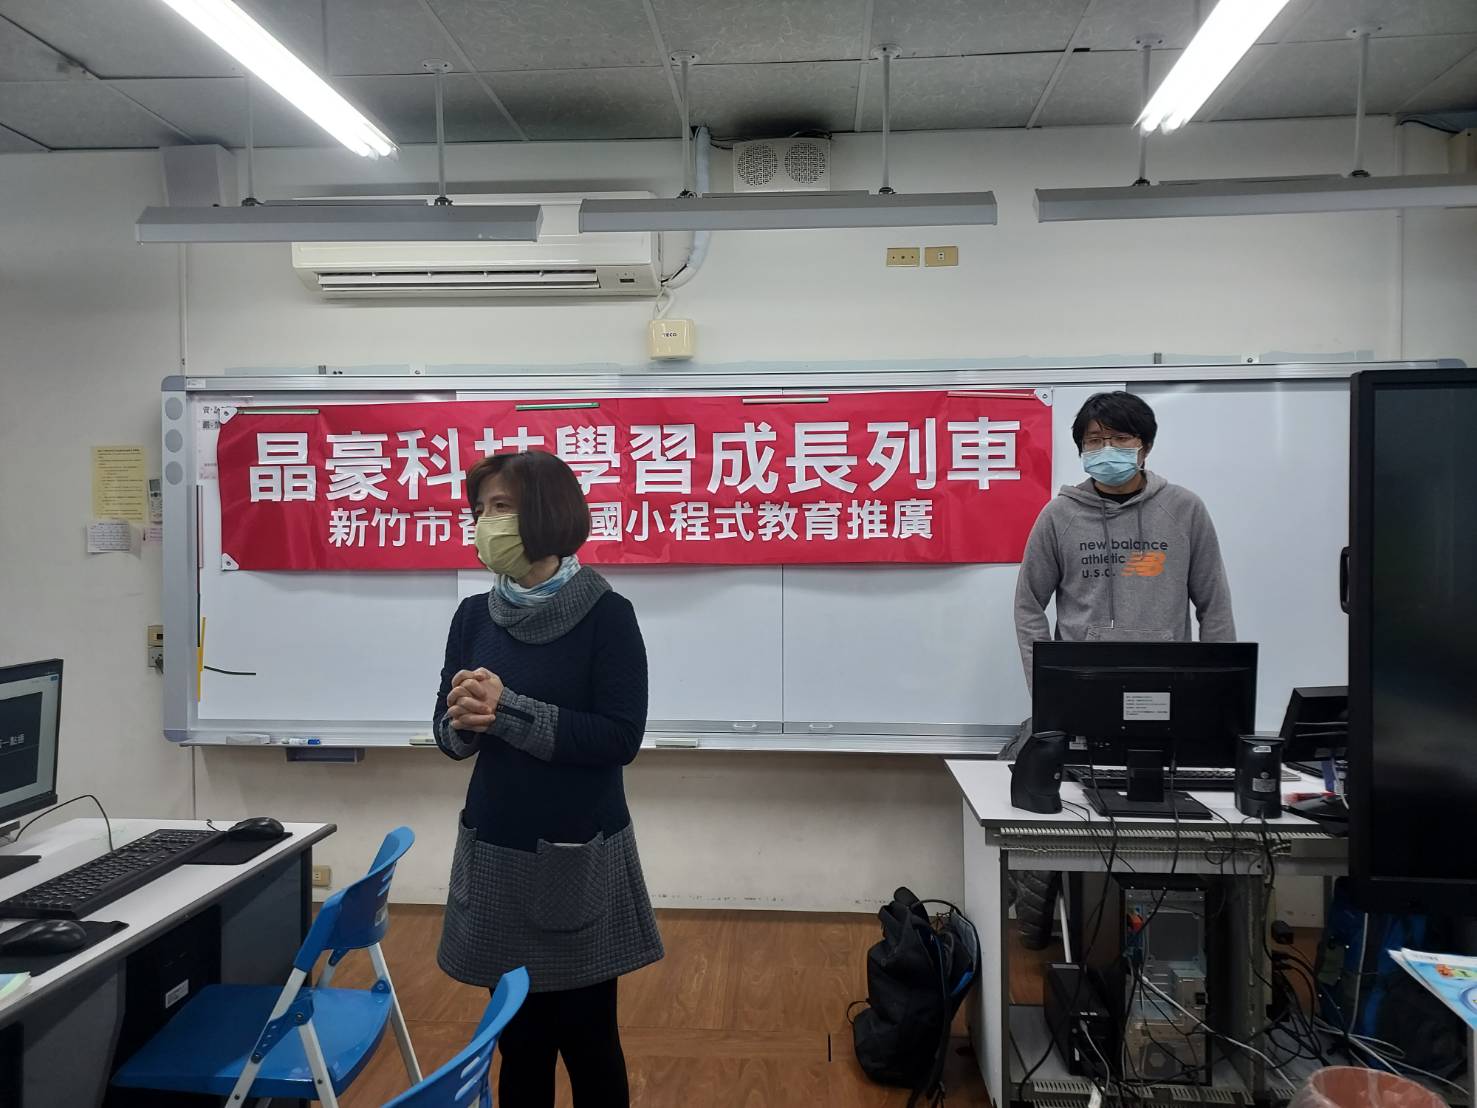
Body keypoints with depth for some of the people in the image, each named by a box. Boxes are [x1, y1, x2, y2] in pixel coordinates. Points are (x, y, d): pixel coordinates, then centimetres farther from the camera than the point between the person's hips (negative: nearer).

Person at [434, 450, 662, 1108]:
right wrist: (467, 721, -18)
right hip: (495, 855, 4)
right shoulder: (473, 617, 2)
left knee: (587, 1037, 10)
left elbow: (620, 738, -17)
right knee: (517, 1038, 15)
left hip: (580, 859, -4)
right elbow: (448, 734, 5)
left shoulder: (607, 615, -11)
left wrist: (508, 710, -24)